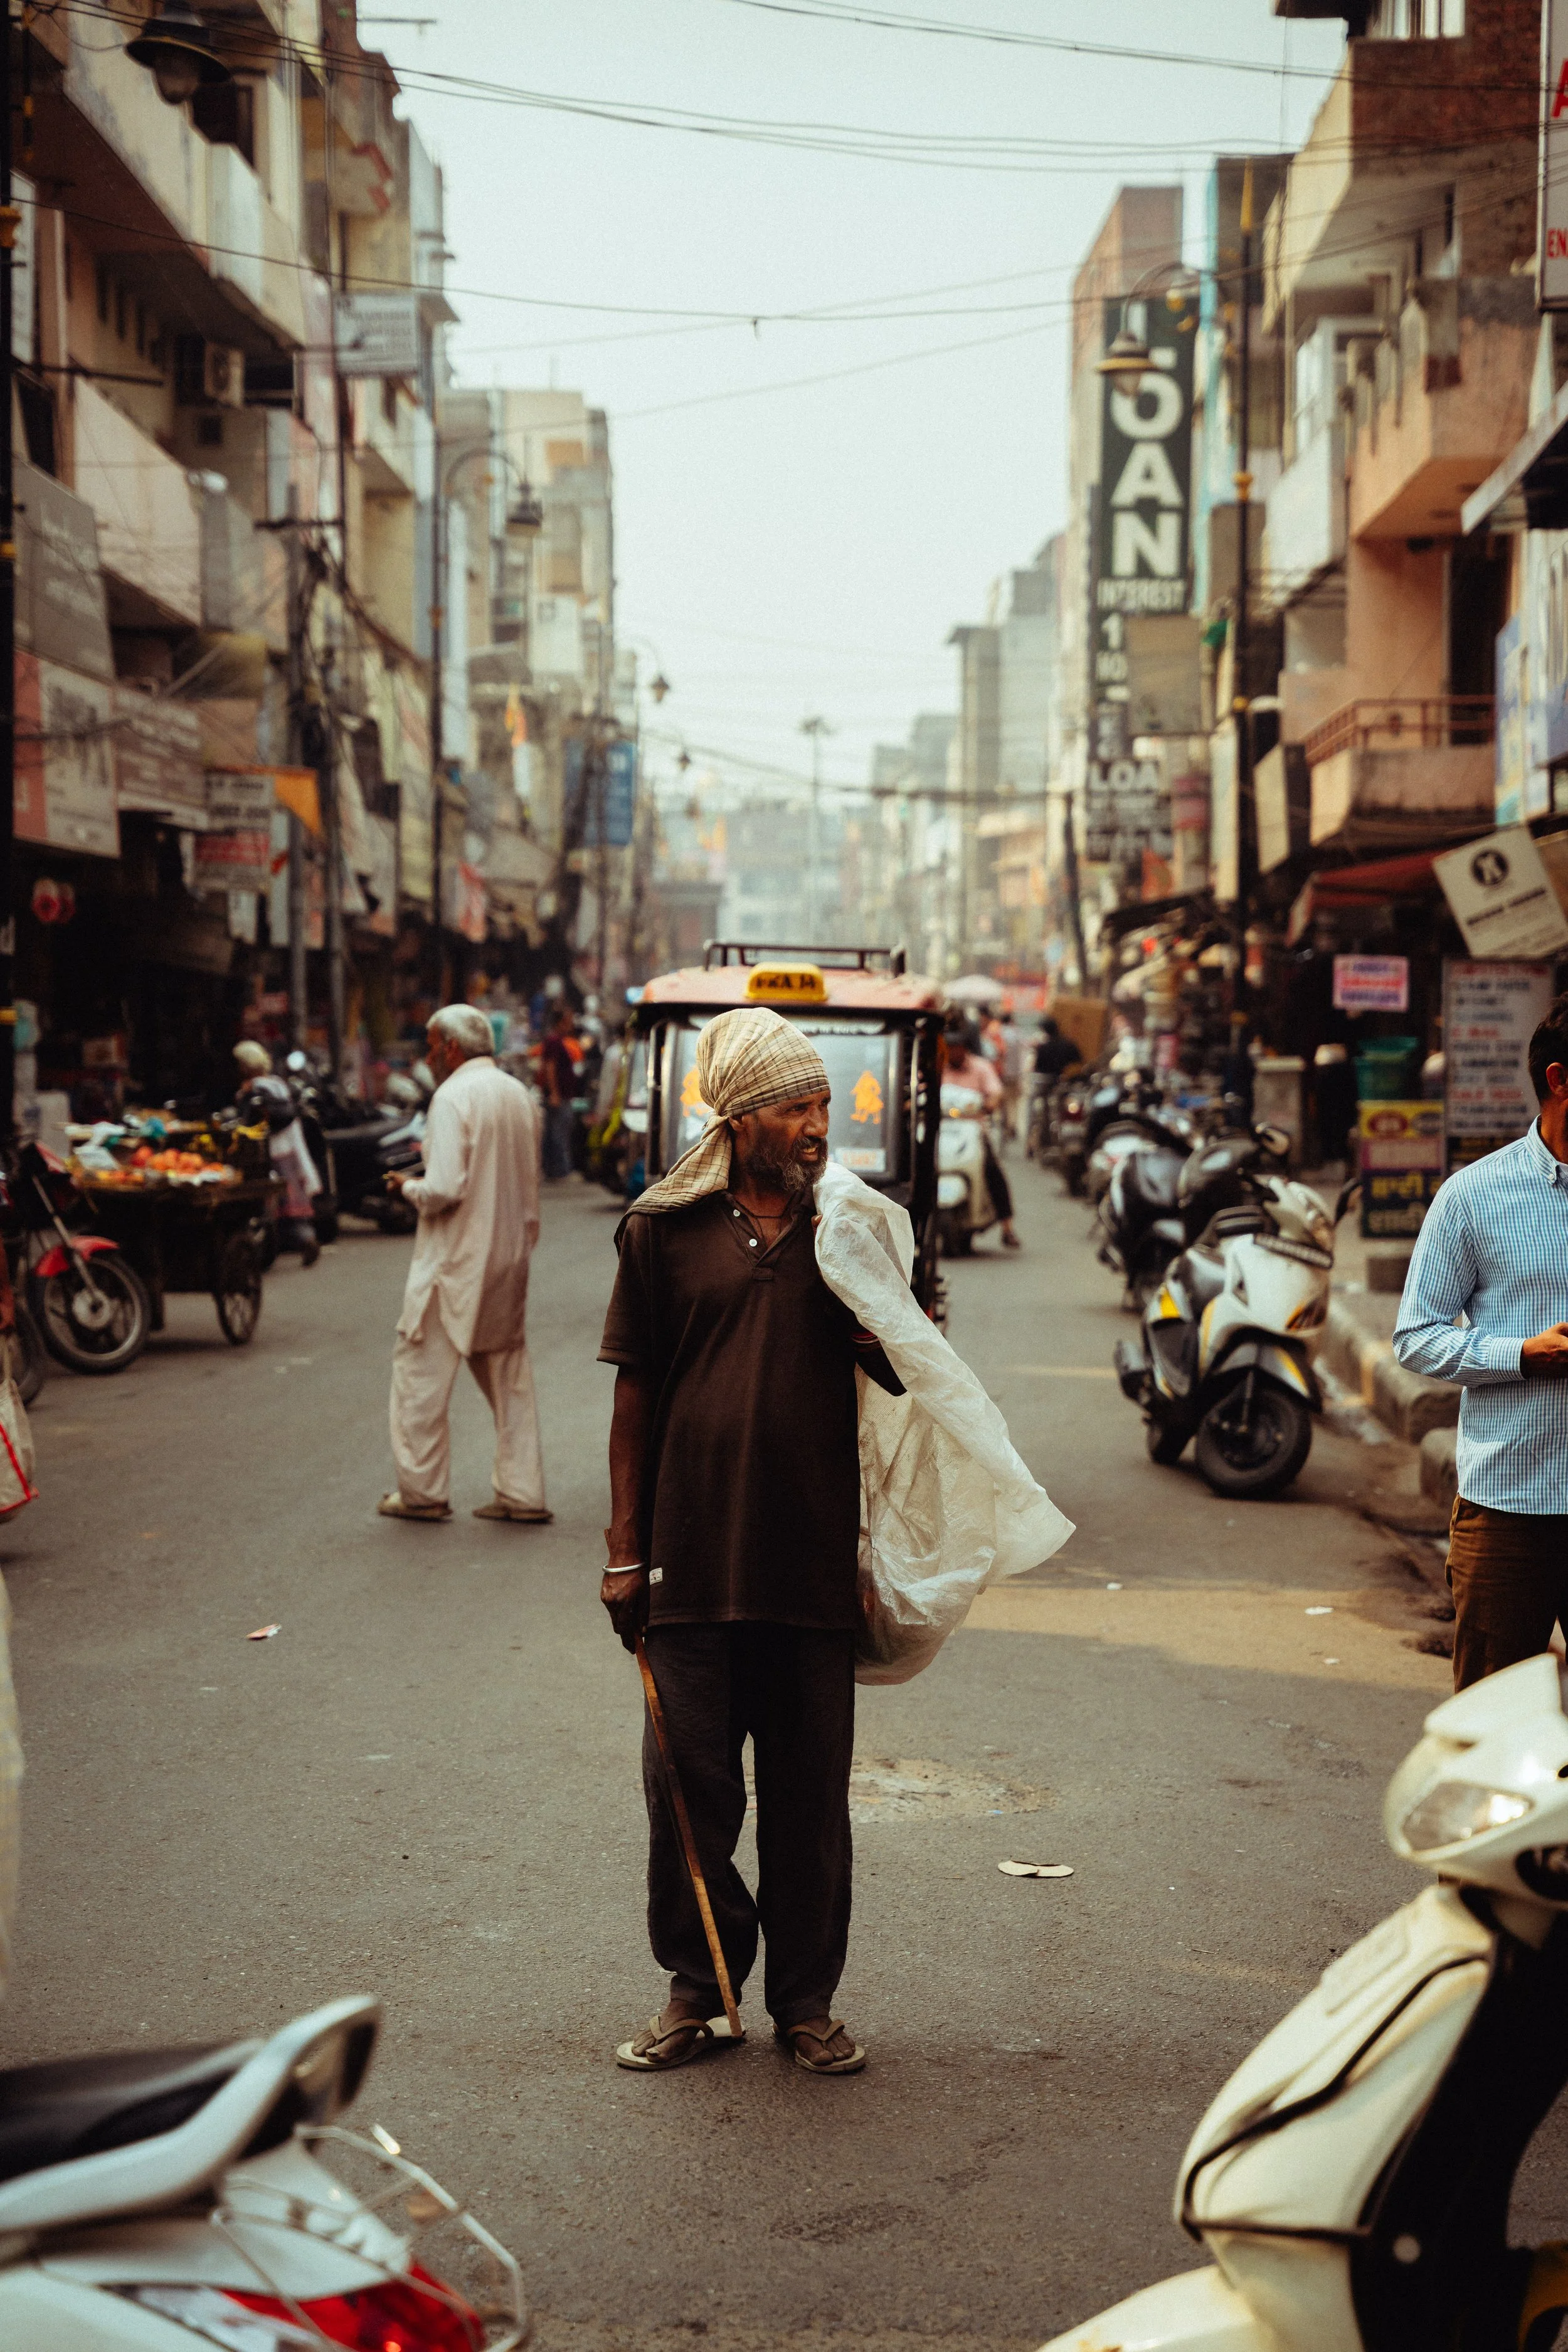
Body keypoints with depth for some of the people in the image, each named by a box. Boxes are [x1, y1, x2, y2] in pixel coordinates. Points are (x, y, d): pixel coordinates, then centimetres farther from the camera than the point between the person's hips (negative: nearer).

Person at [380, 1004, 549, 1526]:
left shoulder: (453, 1097, -15)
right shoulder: (518, 1095, 10)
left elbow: (444, 1190, -22)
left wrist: (408, 1188, -4)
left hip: (456, 1260, -8)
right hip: (510, 1258, 8)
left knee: (422, 1369, 3)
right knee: (509, 1374, 12)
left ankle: (422, 1491, 7)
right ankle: (522, 1493, 12)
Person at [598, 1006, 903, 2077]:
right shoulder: (666, 1227, 2)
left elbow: (899, 1376, 9)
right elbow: (636, 1393, 5)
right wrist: (626, 1548, 3)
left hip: (813, 1558, 1)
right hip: (692, 1559, -1)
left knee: (811, 1794, 8)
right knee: (690, 1786, 6)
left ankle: (806, 1998, 21)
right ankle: (698, 1987, 22)